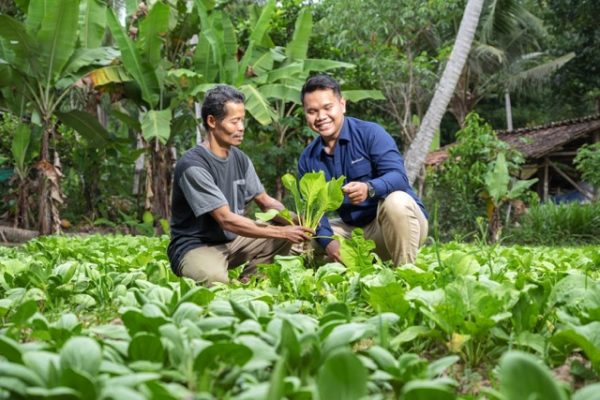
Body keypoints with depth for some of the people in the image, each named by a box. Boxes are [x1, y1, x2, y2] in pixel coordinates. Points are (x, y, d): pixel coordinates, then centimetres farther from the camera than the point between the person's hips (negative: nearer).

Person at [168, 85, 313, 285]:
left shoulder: (240, 159, 4)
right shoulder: (193, 165, -20)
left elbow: (265, 202, 10)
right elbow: (226, 220, -24)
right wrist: (283, 231, -24)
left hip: (232, 241, 8)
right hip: (195, 247, -8)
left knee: (288, 232, -3)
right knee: (216, 279, -39)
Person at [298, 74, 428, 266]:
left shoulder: (370, 133, -12)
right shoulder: (308, 159, 4)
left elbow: (399, 177, -24)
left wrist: (369, 189, -45)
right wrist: (328, 242, -22)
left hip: (403, 222, -5)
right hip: (355, 230, 5)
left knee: (396, 200, -36)